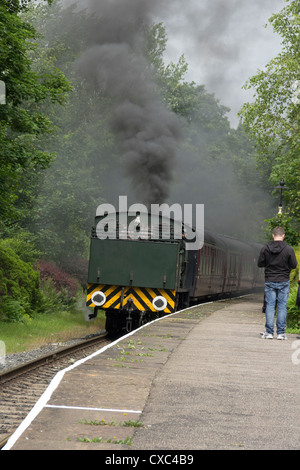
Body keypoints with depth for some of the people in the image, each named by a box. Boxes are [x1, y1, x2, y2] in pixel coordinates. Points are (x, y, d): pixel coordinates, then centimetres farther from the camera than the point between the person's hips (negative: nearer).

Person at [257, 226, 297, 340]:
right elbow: (294, 265, -4)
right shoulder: (288, 249, -9)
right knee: (282, 306, 4)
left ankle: (269, 332, 3)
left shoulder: (265, 248, -4)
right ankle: (281, 332, 4)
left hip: (269, 281, 1)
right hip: (283, 282, -1)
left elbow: (260, 264, 0)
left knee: (270, 306, 5)